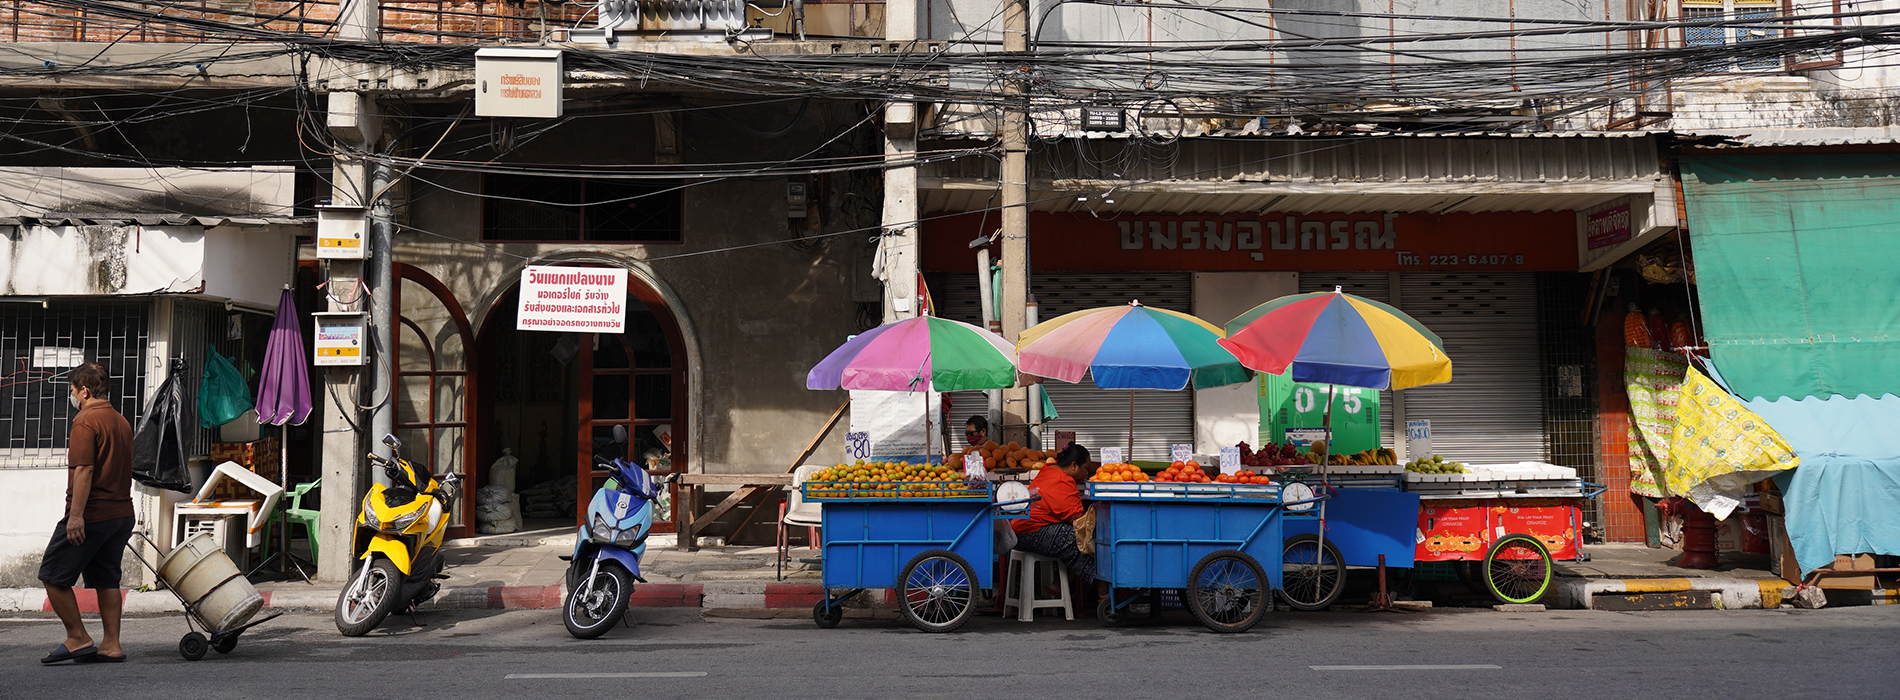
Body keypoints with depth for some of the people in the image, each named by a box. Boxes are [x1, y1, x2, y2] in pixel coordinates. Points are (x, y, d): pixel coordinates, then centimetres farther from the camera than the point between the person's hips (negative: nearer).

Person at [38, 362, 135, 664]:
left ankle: (78, 639, 3)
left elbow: (84, 470, -20)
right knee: (106, 579, 11)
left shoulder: (86, 421, -12)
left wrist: (76, 515, -22)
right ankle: (111, 645, 10)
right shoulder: (122, 422, 16)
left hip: (91, 515, -8)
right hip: (121, 513, 8)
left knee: (53, 575, 3)